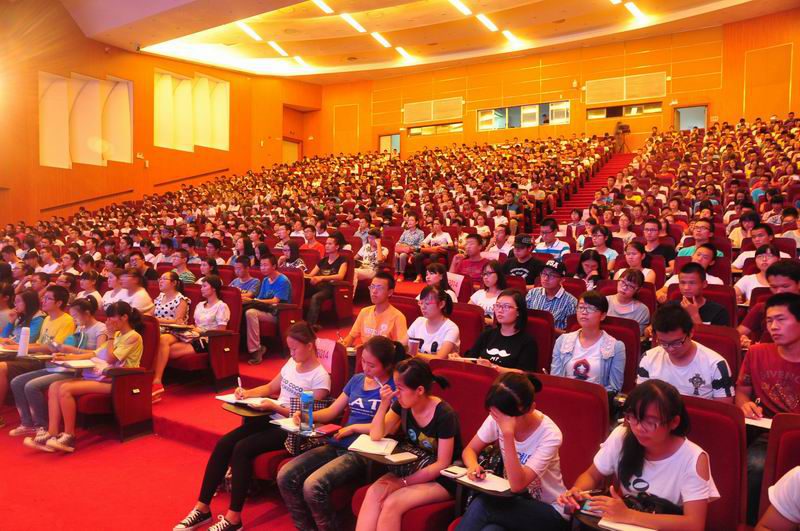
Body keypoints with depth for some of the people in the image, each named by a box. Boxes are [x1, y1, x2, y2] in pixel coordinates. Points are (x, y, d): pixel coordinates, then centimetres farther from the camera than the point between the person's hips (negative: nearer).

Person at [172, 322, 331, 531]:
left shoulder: (320, 377, -14)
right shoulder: (292, 363, 10)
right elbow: (270, 387, 22)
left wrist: (274, 407, -22)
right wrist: (247, 393, 4)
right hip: (271, 419, 8)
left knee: (242, 449, -26)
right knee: (223, 444, -11)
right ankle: (202, 508, -4)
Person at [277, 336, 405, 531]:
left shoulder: (395, 386, -5)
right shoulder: (356, 379, 15)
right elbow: (331, 412, 19)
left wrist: (353, 427, -8)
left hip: (364, 452, -7)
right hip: (337, 445, 7)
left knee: (313, 486, -27)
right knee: (285, 476, -11)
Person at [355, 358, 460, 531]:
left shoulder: (444, 414, -22)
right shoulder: (402, 404, -4)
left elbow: (442, 465, -18)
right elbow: (376, 436, 0)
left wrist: (403, 482, -19)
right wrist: (384, 404, -16)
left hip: (441, 480, -6)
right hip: (412, 469, 6)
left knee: (391, 503, -27)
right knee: (373, 492, -23)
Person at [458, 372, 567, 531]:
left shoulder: (550, 435, -25)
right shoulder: (497, 419, -12)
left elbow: (517, 485, -31)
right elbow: (469, 450, 0)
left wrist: (508, 434, -41)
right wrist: (473, 466, -24)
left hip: (548, 510, -3)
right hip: (513, 500, 4)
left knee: (481, 505, -29)